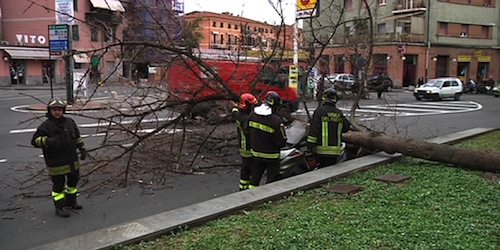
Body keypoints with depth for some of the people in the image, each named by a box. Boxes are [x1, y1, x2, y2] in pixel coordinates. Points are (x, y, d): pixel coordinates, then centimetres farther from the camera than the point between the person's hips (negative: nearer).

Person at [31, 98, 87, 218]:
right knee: (58, 185, 4)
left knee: (73, 181, 20)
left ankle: (71, 201, 40)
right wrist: (47, 141, -36)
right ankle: (60, 207, 17)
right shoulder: (45, 126, -13)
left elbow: (77, 137, 16)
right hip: (56, 163, -6)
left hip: (72, 161, 7)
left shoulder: (70, 122, 5)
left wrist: (82, 149, 10)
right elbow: (35, 140, -18)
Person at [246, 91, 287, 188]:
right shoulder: (276, 121, -25)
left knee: (255, 178, 19)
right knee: (271, 181, 8)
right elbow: (282, 142, -18)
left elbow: (247, 131, 5)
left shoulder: (252, 115, -8)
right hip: (271, 156, -5)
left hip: (255, 154, 5)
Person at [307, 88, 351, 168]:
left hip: (322, 150, -4)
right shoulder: (339, 113, 6)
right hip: (335, 150, 4)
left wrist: (310, 146, -7)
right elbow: (346, 128, 19)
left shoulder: (319, 111, -7)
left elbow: (313, 130, -11)